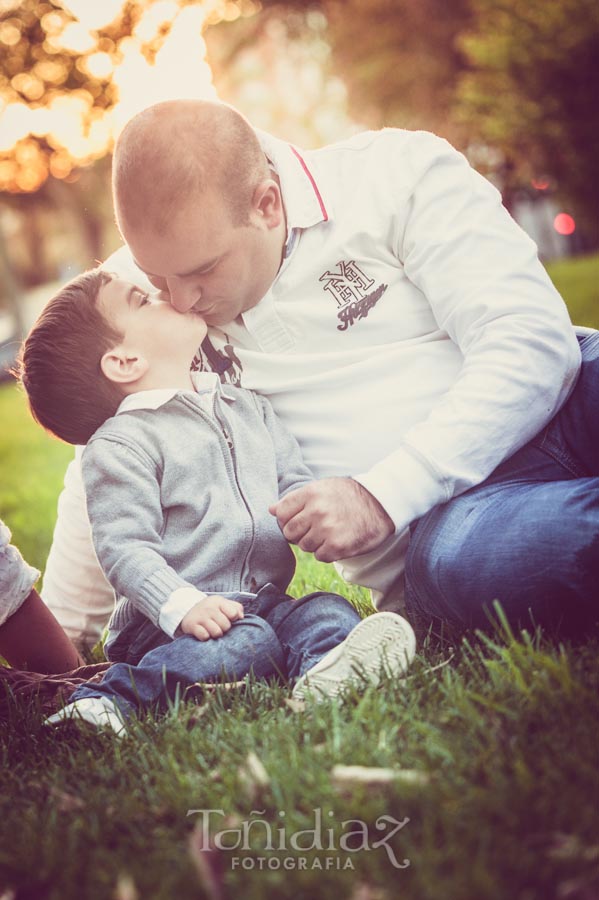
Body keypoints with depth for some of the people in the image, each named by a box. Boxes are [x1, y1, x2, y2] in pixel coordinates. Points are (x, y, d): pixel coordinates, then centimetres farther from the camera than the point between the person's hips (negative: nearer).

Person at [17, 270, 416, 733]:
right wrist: (182, 606, -29)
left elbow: (295, 484, 18)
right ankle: (112, 698, -26)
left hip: (266, 602, 7)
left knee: (332, 611, -16)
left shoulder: (248, 407, 17)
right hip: (170, 619, -6)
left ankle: (323, 675, -45)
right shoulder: (120, 444, -6)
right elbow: (123, 547, -14)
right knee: (245, 644, -31)